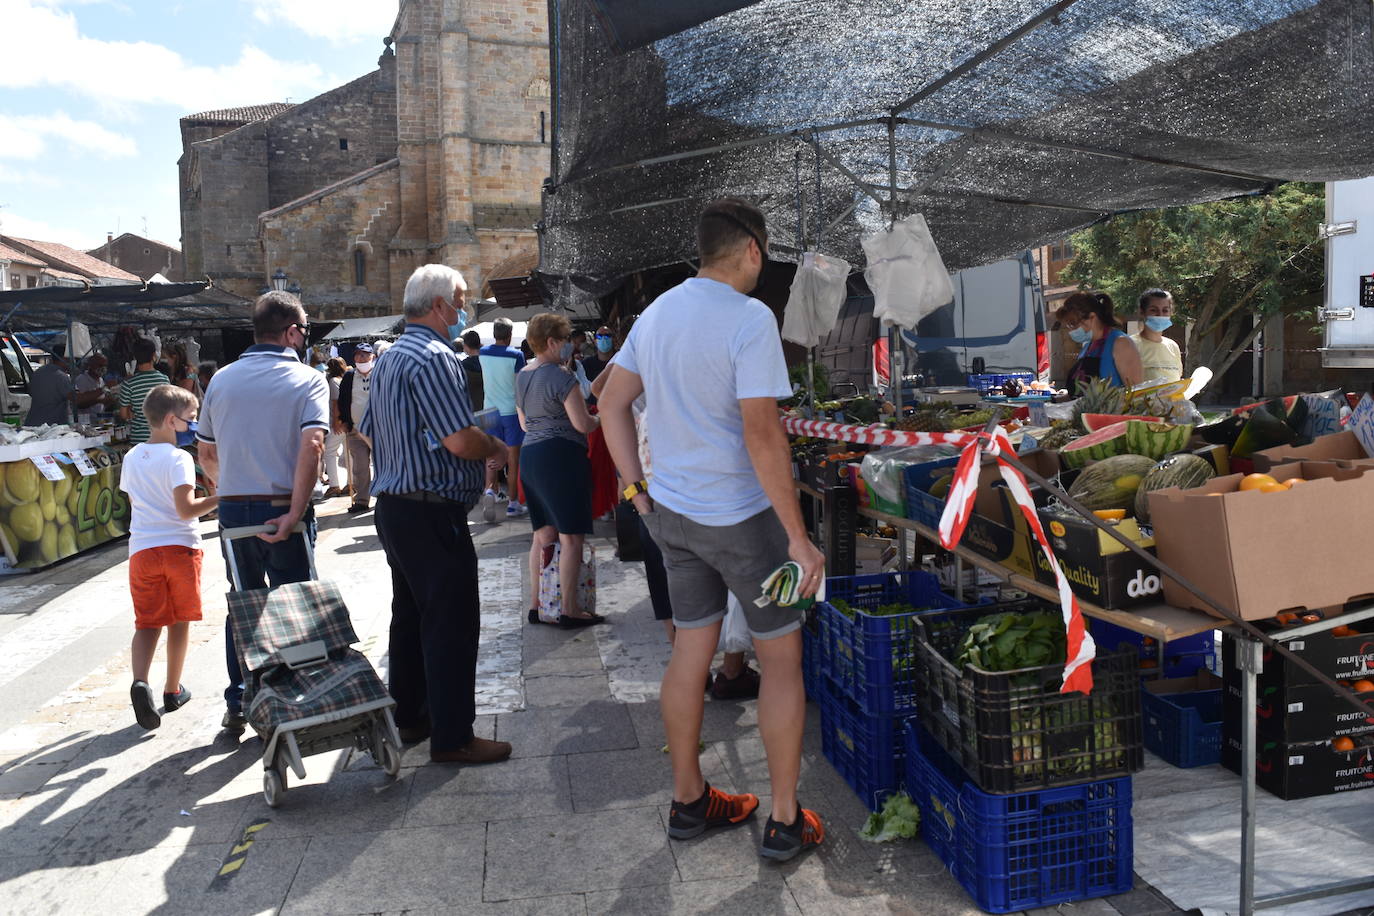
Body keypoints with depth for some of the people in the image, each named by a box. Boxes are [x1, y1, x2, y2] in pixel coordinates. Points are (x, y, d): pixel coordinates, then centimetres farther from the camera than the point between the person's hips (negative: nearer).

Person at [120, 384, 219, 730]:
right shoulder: (178, 458, -11)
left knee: (146, 623, 7)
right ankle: (172, 690, 21)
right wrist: (220, 498, -15)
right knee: (179, 622, 11)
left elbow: (134, 501, 19)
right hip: (180, 546, -4)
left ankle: (141, 681, -17)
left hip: (142, 549, 4)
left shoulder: (132, 458, 9)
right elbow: (186, 509, -19)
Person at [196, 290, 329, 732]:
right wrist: (295, 513, -19)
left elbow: (206, 454, 12)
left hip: (232, 509, 4)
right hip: (282, 510, -4)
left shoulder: (222, 379, 8)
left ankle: (238, 703, 23)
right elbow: (311, 446, -21)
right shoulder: (307, 380, -7)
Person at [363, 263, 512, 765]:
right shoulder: (434, 357, -17)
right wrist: (496, 449, -4)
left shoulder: (389, 358, 15)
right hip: (432, 512, -10)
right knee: (452, 622, -3)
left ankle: (409, 715, 29)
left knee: (411, 615, 18)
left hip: (393, 505, 11)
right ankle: (452, 736, 4)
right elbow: (461, 440, -23)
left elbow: (370, 432, 22)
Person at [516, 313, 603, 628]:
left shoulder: (521, 378, 14)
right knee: (571, 536, -4)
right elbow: (582, 423, -15)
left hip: (530, 456, 9)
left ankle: (537, 605, 17)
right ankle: (569, 610, -2)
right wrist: (599, 419, 5)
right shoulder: (560, 376, -13)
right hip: (561, 456, -9)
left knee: (543, 534, 13)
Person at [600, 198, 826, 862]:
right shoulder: (750, 318, -17)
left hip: (672, 510, 7)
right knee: (780, 658, 8)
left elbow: (611, 404, 12)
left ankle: (688, 802, 31)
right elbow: (761, 434, -24)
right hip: (740, 514, -7)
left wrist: (639, 490, 15)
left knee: (690, 654, 16)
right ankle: (785, 823, 17)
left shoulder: (656, 314, 6)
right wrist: (799, 537, -20)